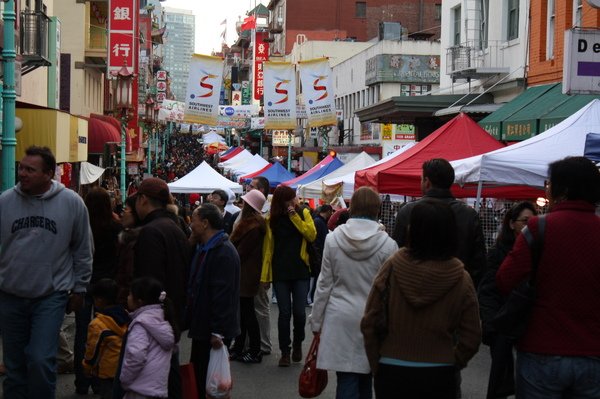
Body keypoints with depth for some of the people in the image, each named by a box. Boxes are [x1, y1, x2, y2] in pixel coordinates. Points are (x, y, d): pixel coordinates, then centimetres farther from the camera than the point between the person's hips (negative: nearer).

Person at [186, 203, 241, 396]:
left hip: (214, 331, -10)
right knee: (198, 374, 15)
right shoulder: (203, 248, 14)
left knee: (209, 381, -3)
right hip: (202, 327, 10)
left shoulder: (223, 252, -19)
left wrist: (218, 332, -24)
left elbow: (223, 294, -23)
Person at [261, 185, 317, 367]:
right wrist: (265, 273, -4)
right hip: (280, 272, 0)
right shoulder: (272, 219, 4)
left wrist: (295, 216, -12)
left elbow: (312, 235, -9)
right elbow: (268, 247, 1)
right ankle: (285, 351, 12)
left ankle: (298, 343, 24)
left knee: (299, 312, 0)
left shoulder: (303, 213, 5)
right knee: (284, 313, 2)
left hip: (301, 271, 0)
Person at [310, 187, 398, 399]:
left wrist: (316, 321, 9)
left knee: (347, 379, 0)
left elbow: (324, 284, 0)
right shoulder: (387, 244, -7)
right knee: (365, 375, 17)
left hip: (341, 319, 0)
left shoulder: (333, 239, -4)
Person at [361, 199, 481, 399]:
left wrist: (377, 364, 5)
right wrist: (450, 363, 10)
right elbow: (471, 337, -6)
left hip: (392, 373, 0)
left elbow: (369, 323, -7)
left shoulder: (392, 268, -10)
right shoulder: (461, 279, -9)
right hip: (438, 377, 0)